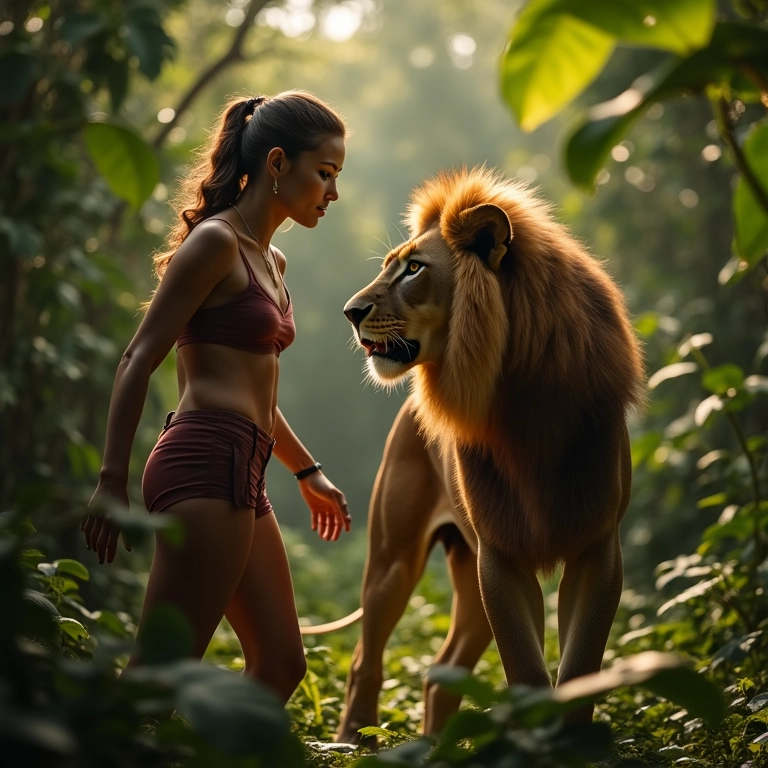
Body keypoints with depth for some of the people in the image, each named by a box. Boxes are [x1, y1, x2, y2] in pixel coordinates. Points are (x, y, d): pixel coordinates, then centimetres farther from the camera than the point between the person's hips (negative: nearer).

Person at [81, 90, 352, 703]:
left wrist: (307, 472, 32)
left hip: (242, 476, 10)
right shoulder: (215, 241, -7)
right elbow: (139, 360, -11)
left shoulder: (271, 260, 20)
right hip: (207, 464, -10)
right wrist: (112, 482, -15)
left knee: (280, 664, 11)